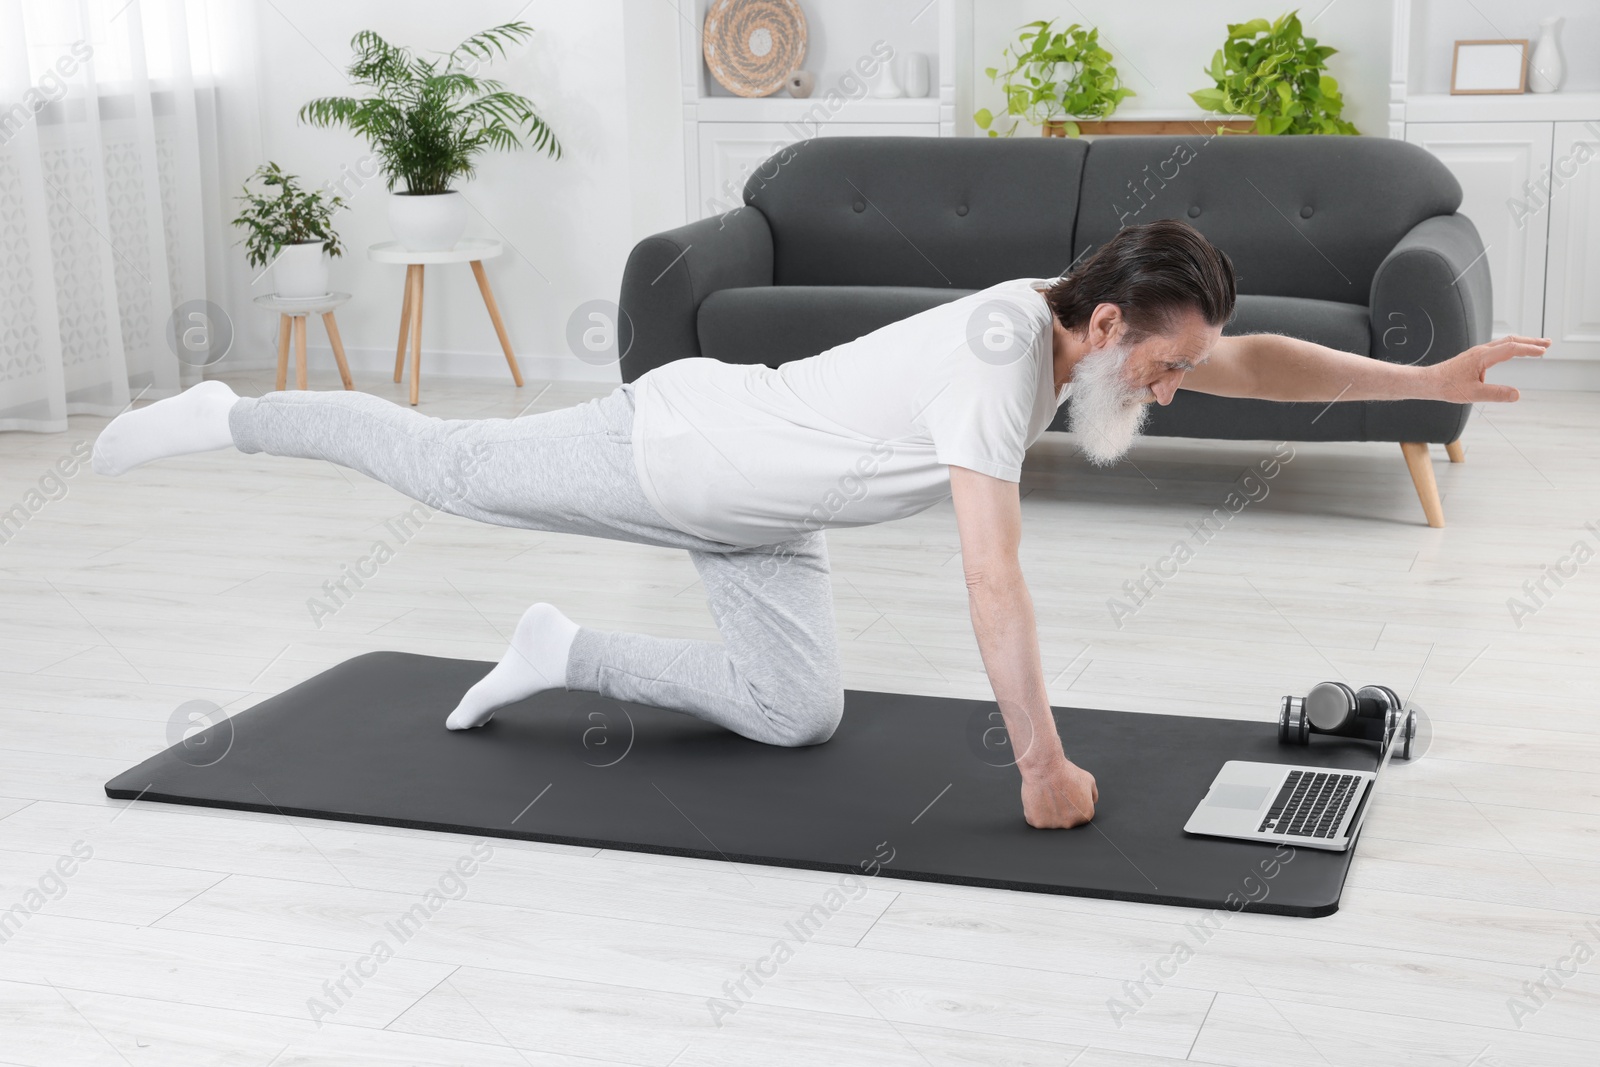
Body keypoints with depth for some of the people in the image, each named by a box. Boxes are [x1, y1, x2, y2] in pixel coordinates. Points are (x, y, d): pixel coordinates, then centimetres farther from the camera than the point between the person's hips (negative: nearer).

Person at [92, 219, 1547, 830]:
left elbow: (1251, 361, 1)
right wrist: (1043, 772, -35)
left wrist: (1430, 379, -5)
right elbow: (993, 584, -40)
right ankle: (224, 417, 31)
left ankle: (568, 657, 16)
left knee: (798, 716, 2)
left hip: (753, 503, 8)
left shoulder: (1073, 315, -10)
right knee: (442, 464, 10)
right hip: (674, 442, -8)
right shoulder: (997, 368, -37)